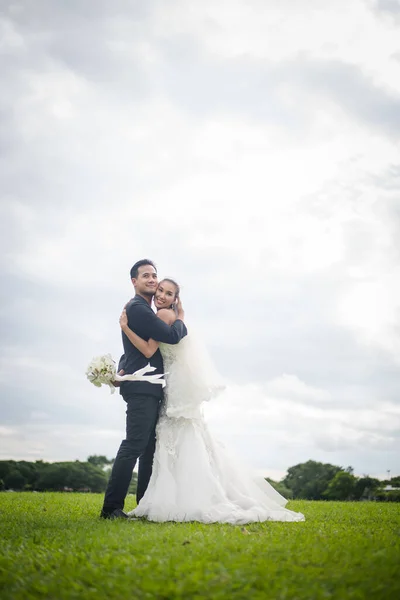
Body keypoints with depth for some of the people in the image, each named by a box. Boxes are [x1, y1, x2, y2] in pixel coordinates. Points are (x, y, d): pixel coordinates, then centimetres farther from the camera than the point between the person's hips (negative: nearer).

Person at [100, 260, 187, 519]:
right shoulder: (138, 308, -12)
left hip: (148, 390, 11)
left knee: (150, 447, 10)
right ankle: (112, 507, -12)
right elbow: (172, 336, -19)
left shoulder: (143, 310, 21)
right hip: (142, 388, -11)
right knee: (134, 445, -14)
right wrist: (181, 318, -1)